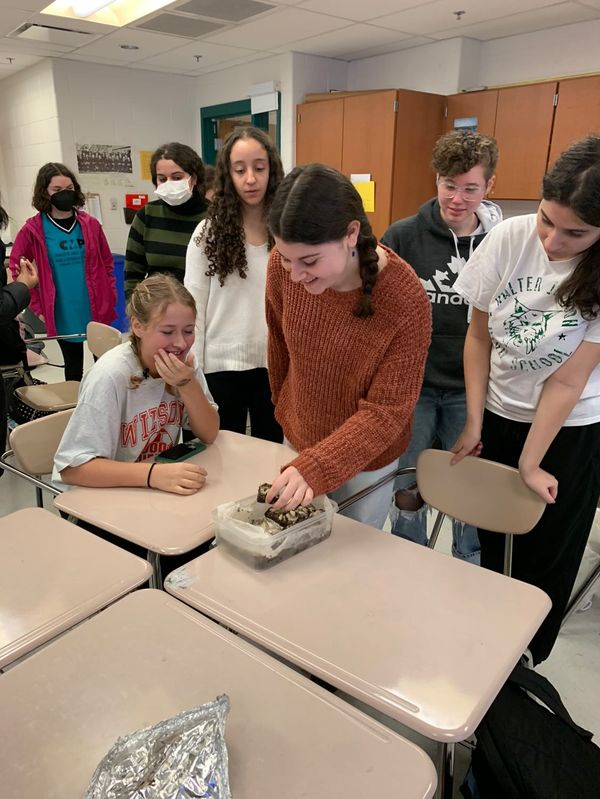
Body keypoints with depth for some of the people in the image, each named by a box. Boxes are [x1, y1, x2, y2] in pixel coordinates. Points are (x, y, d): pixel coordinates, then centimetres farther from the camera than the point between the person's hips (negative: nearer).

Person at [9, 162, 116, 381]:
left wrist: (109, 298, 2)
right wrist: (38, 307, -4)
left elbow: (107, 263, 11)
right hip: (63, 316, -1)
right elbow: (16, 271, 1)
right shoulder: (33, 229, -5)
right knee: (74, 367, 15)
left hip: (98, 312, 1)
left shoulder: (90, 224, 2)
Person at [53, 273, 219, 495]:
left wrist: (188, 385, -21)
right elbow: (72, 468, -25)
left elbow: (209, 434, -5)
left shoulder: (182, 361, -7)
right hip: (101, 493, -4)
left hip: (161, 484, 4)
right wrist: (153, 473, -36)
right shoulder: (110, 376, -22)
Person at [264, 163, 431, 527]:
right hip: (297, 437, 4)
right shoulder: (283, 266, -20)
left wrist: (315, 468, -37)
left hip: (365, 457, -3)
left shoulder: (406, 300, -30)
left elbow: (386, 412, -25)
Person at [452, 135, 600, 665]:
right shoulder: (509, 238, -15)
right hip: (496, 413, 2)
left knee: (545, 558, 12)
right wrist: (473, 423, -5)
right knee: (490, 543, 16)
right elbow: (478, 334, -5)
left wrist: (530, 465, -13)